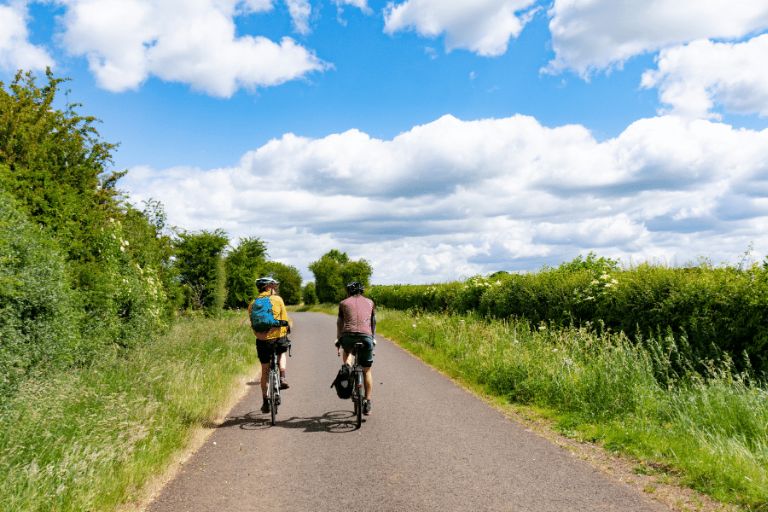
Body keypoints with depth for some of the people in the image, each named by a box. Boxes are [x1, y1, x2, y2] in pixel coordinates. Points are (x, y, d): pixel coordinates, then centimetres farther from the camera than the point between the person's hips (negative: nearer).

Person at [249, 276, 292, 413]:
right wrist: (288, 327, 18)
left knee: (265, 371, 15)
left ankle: (265, 402, 20)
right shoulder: (277, 299, -1)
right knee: (282, 353, 33)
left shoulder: (253, 304, 6)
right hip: (279, 337, -2)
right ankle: (282, 378, 11)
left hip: (262, 340, 2)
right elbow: (285, 320, -1)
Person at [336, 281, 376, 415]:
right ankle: (367, 403, 14)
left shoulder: (344, 303, 18)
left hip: (348, 336, 0)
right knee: (367, 371, 14)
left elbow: (339, 324, 24)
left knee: (347, 351, 36)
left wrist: (338, 340, 35)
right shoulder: (370, 302, 22)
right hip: (366, 336, 1)